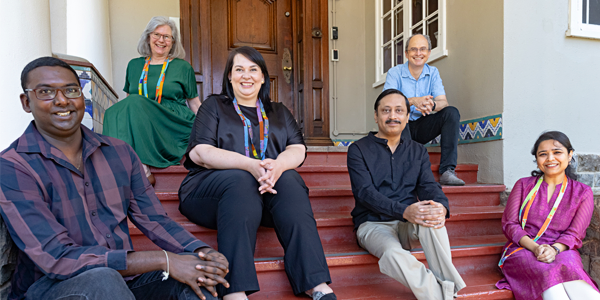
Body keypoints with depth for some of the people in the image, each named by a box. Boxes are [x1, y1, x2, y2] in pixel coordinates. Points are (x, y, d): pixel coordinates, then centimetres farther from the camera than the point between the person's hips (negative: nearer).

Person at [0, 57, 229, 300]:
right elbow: (56, 259, -21)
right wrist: (163, 260, -25)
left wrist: (202, 252, -17)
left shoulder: (119, 152, 4)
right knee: (102, 280, -34)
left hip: (123, 277, 3)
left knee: (198, 271, -22)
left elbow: (154, 220, 3)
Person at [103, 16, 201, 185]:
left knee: (136, 103, -31)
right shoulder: (134, 65, 22)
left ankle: (143, 170, -36)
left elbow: (194, 103, 14)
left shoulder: (183, 67, 13)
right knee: (114, 113, -29)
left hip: (175, 125, -3)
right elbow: (128, 98, 26)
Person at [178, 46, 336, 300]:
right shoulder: (214, 106, 15)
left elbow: (298, 150, 6)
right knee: (240, 180, -34)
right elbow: (199, 153, -3)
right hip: (214, 184, -2)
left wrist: (278, 165, -21)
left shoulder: (279, 112, 23)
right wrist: (250, 165, -20)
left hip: (272, 187, 2)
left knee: (290, 179, -29)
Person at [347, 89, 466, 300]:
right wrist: (404, 211, -30)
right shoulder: (358, 149, 0)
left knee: (431, 216, -32)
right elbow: (364, 192, -13)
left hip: (409, 224, 3)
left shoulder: (418, 151, 14)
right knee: (394, 254, -36)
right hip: (373, 224, -3)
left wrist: (441, 207, -25)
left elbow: (428, 185, 1)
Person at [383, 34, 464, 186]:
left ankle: (447, 171, -26)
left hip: (422, 127, 4)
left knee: (452, 112, -19)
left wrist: (432, 104, -32)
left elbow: (443, 102, -7)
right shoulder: (395, 72, -4)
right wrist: (413, 101, -36)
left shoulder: (433, 72, 5)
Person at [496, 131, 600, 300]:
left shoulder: (583, 193, 13)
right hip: (523, 249, -1)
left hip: (561, 251, 1)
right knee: (548, 275, -36)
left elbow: (574, 234, 4)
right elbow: (509, 224, 4)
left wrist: (555, 249, -19)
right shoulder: (524, 185, 12)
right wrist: (535, 247, -15)